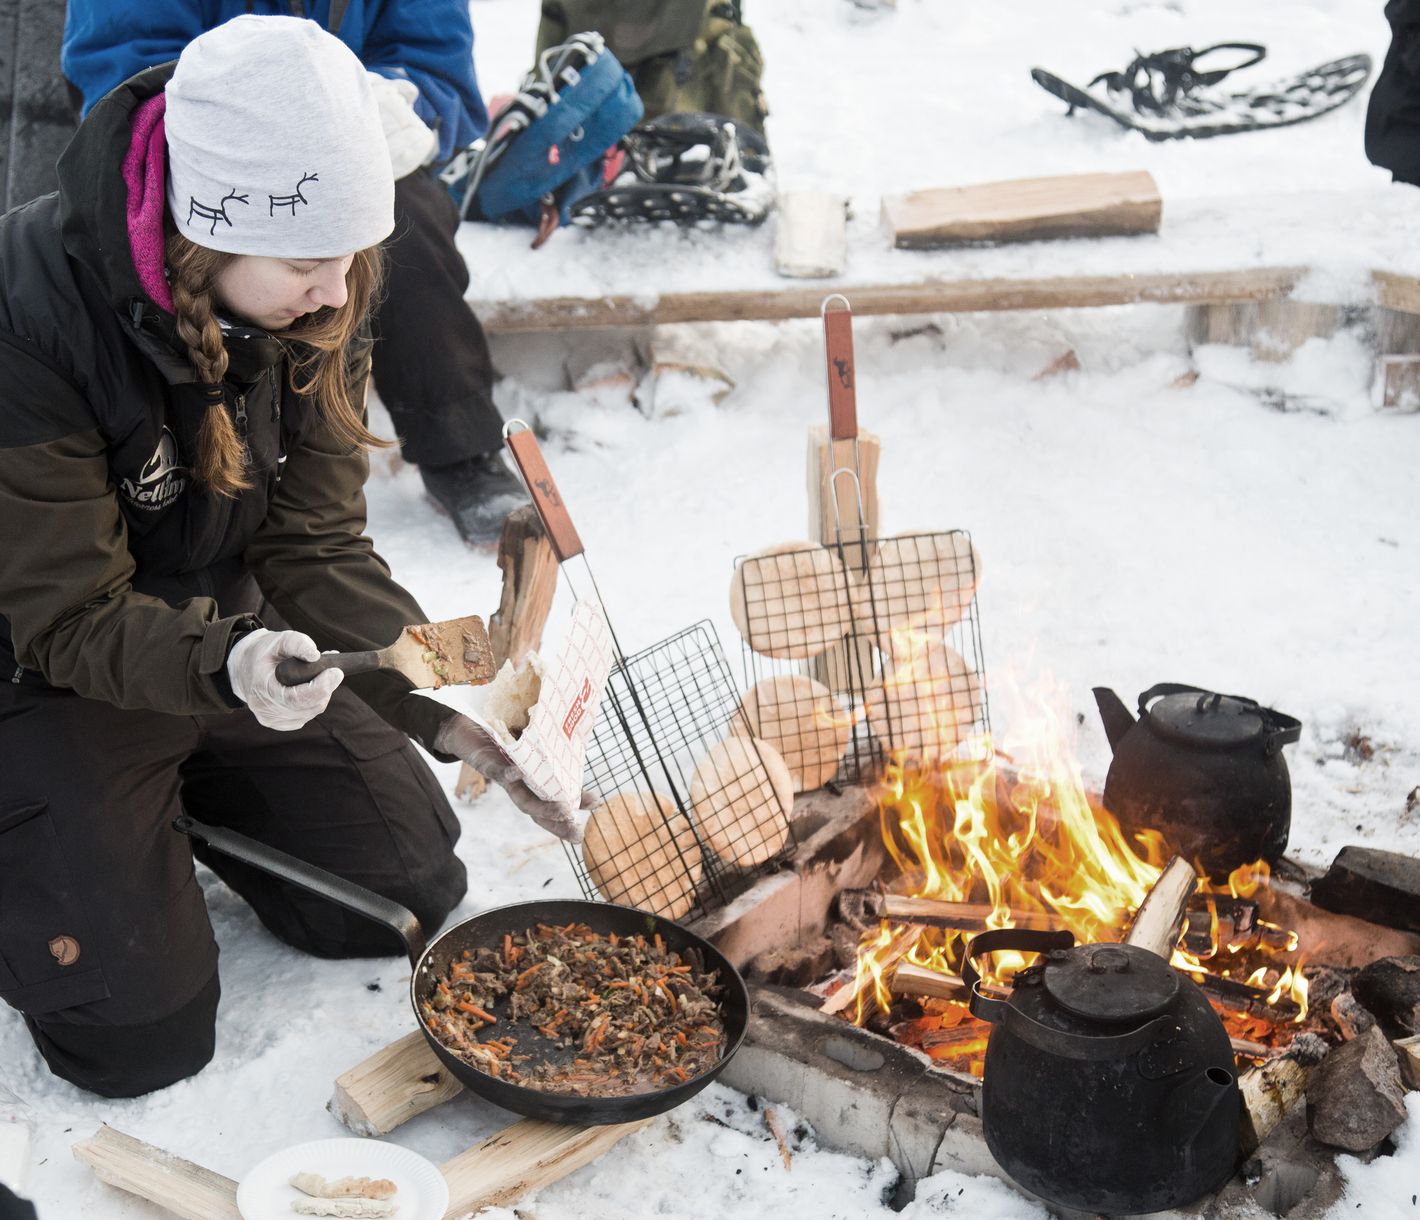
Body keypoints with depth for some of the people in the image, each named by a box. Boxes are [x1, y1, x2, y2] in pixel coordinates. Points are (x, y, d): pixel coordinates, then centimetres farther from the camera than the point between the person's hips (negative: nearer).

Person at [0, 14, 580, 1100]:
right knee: (142, 1035, -8)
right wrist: (223, 668, -45)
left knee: (412, 890, 10)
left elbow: (316, 545, -11)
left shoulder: (313, 308, -13)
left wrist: (444, 702, -25)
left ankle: (175, 791, 27)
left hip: (233, 638, 6)